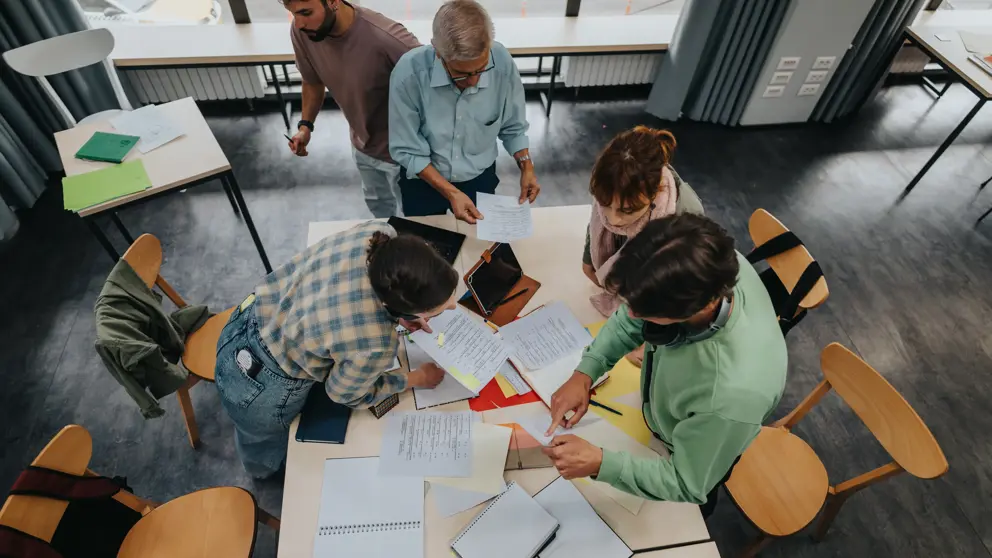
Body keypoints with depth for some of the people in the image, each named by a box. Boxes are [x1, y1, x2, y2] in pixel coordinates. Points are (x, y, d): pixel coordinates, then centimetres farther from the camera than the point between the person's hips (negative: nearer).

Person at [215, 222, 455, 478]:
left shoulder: (379, 234, -25)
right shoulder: (375, 345, -39)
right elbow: (346, 394, -14)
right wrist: (417, 378, -4)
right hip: (259, 393, -6)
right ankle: (266, 471, 67)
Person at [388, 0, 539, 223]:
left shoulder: (503, 63, -23)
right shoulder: (409, 72, -29)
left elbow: (512, 128, -6)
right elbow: (406, 150, -21)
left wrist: (526, 167, -18)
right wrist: (451, 193, -26)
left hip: (481, 178, 2)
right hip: (423, 180, -1)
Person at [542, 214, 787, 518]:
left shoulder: (733, 394, -49)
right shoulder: (709, 266, -33)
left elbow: (688, 486, -29)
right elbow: (631, 317, -14)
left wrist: (600, 463, -36)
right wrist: (585, 372, -24)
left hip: (695, 457, -3)